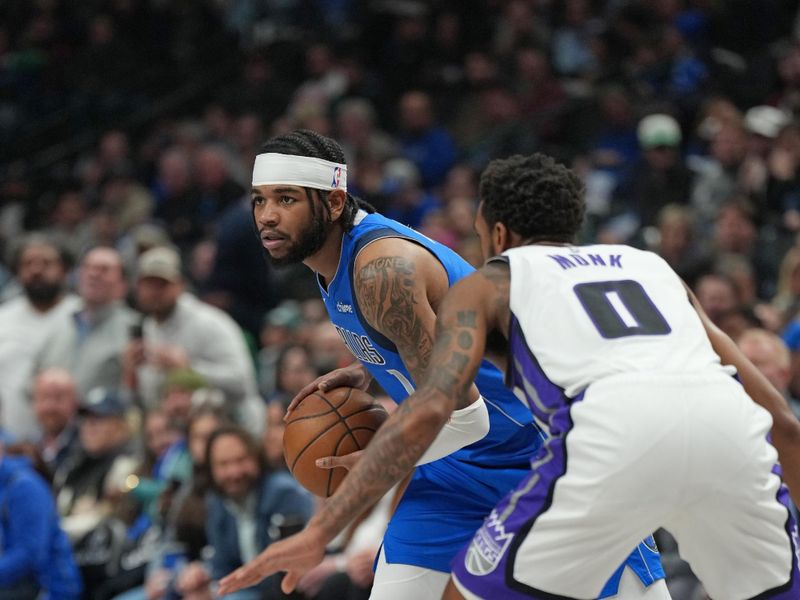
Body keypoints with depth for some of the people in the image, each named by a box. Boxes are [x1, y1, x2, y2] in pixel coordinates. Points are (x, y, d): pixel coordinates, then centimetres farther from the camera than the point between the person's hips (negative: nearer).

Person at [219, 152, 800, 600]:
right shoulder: (650, 264, 37)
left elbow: (428, 411, 8)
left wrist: (319, 532, 6)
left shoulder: (488, 283, 26)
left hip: (615, 428, -3)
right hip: (726, 420, 4)